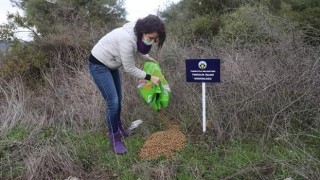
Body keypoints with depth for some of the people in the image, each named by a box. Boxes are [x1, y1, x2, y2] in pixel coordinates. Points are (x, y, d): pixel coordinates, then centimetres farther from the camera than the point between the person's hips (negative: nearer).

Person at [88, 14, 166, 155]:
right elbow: (130, 69, -25)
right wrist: (150, 77, -19)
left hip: (111, 64, 9)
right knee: (113, 102, -11)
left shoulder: (138, 33, -8)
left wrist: (148, 59, 14)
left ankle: (118, 127, 36)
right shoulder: (127, 38, -35)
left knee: (118, 99, 15)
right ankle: (114, 139, 5)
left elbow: (137, 49, 16)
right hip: (98, 65, -9)